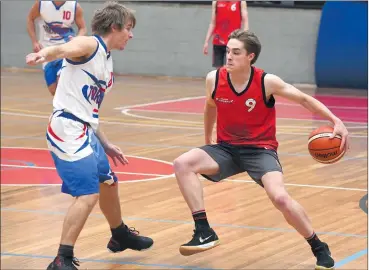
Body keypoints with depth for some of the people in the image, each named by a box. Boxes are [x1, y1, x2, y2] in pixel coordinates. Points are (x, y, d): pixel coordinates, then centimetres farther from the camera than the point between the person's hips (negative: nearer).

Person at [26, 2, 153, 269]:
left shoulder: (107, 63, 19)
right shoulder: (90, 45, -8)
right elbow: (61, 49, -31)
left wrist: (105, 144, 28)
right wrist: (42, 55, -54)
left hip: (85, 132, 10)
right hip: (68, 129, -10)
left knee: (108, 182, 27)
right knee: (88, 194, -18)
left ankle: (120, 236, 51)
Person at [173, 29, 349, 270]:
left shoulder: (267, 82, -16)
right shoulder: (214, 79, -8)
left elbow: (304, 99, -5)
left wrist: (336, 121, -16)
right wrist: (207, 139, 28)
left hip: (260, 150, -4)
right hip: (226, 148, 4)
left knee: (280, 198, -28)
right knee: (182, 164, -21)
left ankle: (319, 248, -5)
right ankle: (204, 232, -17)